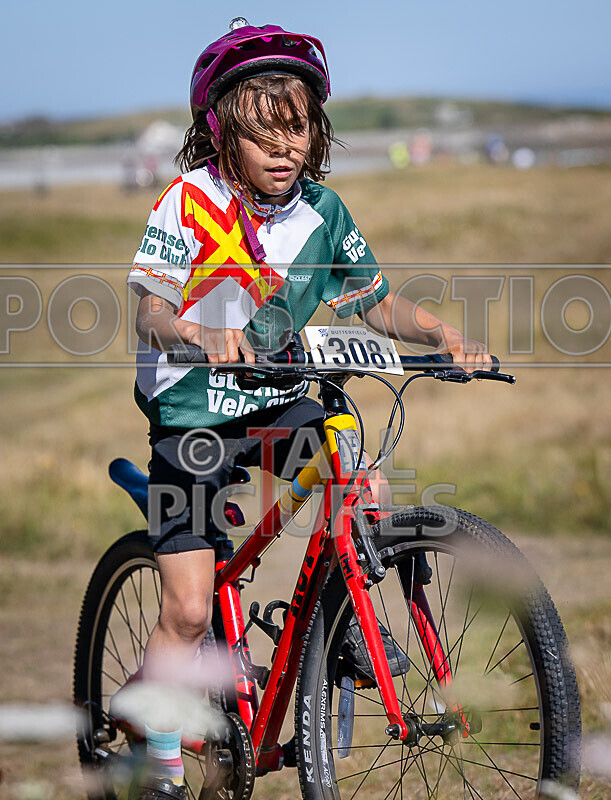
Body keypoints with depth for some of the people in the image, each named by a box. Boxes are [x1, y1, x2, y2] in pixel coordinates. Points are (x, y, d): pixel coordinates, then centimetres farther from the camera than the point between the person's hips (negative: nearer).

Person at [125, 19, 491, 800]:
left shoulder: (322, 211, -3)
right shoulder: (190, 201, -16)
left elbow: (379, 302, 3)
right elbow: (150, 308, -27)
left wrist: (444, 335, -15)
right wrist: (199, 335, -48)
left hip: (276, 404, 4)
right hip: (192, 415, -4)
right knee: (187, 611, -9)